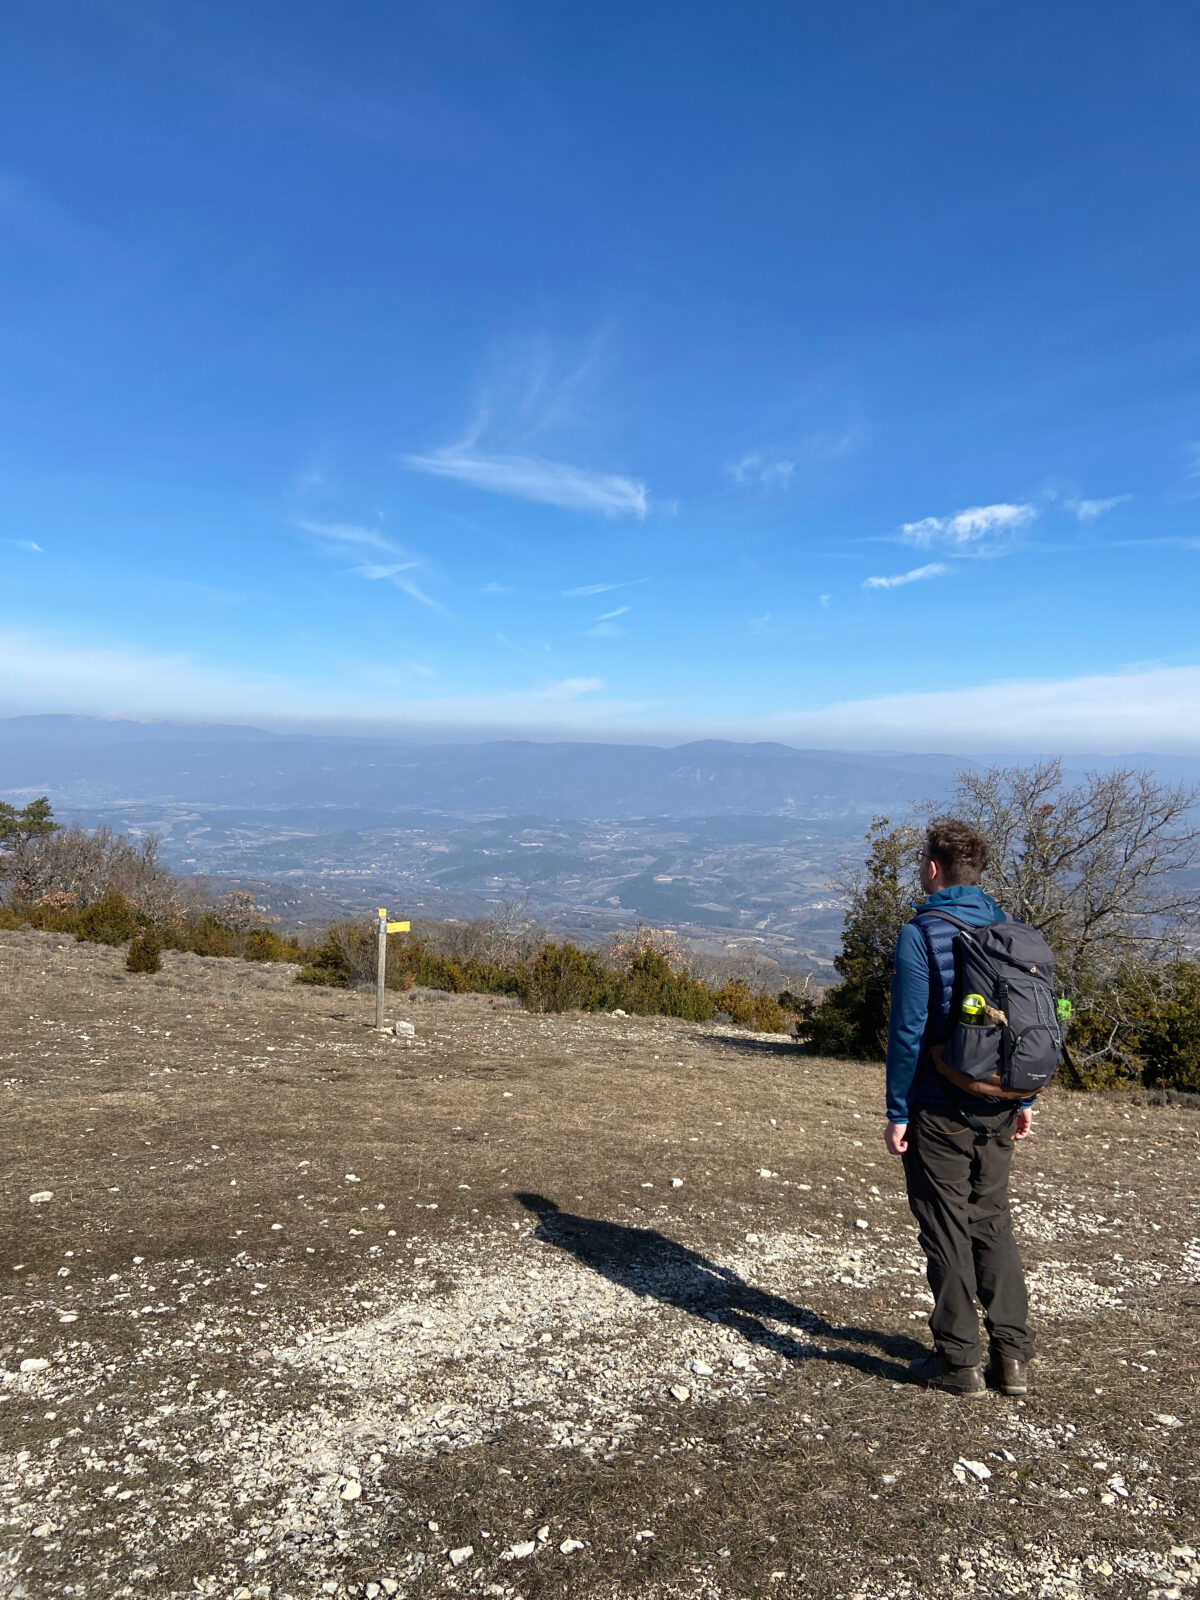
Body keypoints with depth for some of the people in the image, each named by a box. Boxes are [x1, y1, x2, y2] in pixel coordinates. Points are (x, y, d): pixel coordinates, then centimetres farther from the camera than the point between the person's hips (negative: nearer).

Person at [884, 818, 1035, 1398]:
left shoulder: (920, 934, -14)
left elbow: (908, 1030, -16)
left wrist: (897, 1111, -10)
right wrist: (1024, 1099, 15)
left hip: (939, 1111, -6)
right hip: (997, 1109, 6)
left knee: (946, 1230, 6)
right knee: (993, 1222, 17)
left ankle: (960, 1360, 14)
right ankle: (1013, 1354, 21)